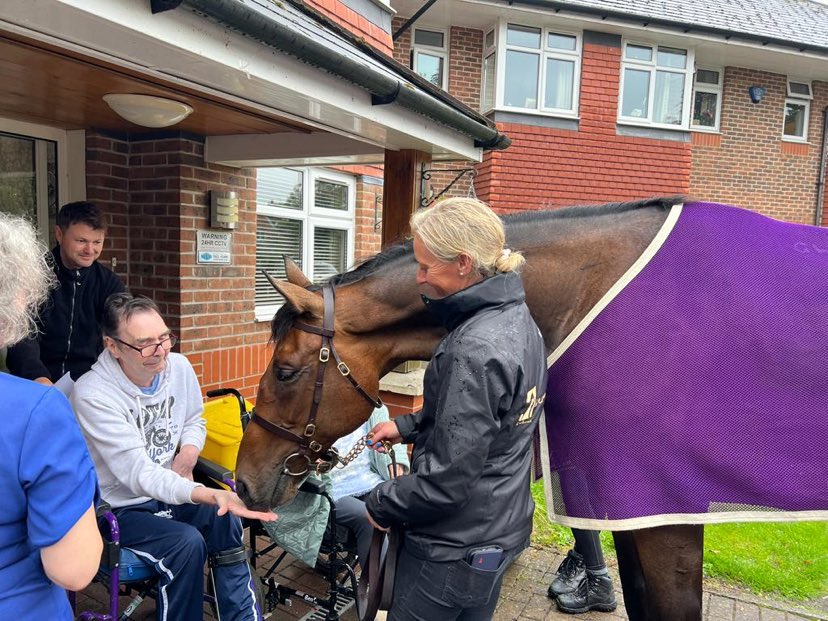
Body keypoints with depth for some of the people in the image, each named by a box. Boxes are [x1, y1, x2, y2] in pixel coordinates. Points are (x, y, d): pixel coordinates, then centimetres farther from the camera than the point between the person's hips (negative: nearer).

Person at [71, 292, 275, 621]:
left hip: (172, 492, 5)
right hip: (119, 507, -4)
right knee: (187, 542, -28)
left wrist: (189, 451, -11)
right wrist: (212, 494, -45)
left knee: (227, 520, -22)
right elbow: (138, 473, -31)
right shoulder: (92, 394, -24)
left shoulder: (179, 366, -7)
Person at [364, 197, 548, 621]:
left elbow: (446, 482, -28)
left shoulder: (476, 350, -31)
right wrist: (407, 426, 7)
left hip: (453, 547, -8)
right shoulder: (517, 319, 0)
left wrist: (381, 504, -11)